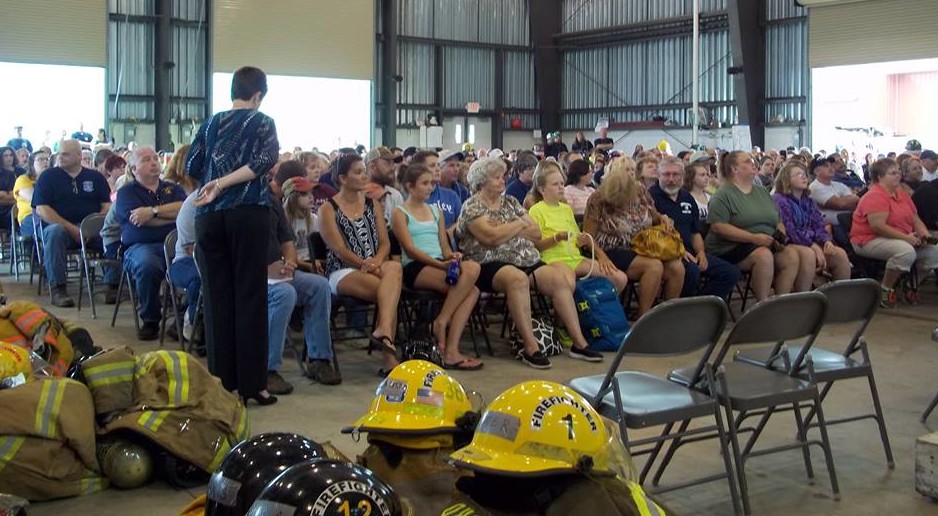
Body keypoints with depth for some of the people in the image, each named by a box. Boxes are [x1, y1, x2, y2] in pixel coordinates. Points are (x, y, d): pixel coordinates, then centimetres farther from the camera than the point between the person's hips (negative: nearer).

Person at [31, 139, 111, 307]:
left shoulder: (95, 177, 15)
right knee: (55, 232, -36)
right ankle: (57, 288, -34)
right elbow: (41, 209, -2)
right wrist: (72, 229, -15)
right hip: (61, 225, -1)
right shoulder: (48, 176, 9)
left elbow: (107, 205, 7)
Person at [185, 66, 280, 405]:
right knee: (249, 296, -1)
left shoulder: (211, 123, 16)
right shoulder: (263, 123, 6)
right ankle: (251, 384, -1)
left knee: (217, 297, 6)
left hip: (209, 216, 3)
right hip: (247, 213, -3)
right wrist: (224, 183, -13)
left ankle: (221, 383, 8)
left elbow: (192, 168, 13)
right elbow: (264, 161, -11)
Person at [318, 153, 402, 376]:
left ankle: (383, 331, -43)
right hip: (343, 273, -4)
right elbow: (339, 250, -7)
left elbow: (385, 242, 10)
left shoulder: (373, 205, 19)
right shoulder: (328, 209, 4)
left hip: (375, 268, 4)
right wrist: (366, 264, -18)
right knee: (391, 291, -31)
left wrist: (377, 261, -12)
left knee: (394, 267, -33)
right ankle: (390, 357, -35)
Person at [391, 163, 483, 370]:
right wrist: (440, 264, -19)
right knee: (470, 276, -30)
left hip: (439, 265, 6)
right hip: (415, 268, -6)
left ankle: (451, 351, -28)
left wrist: (451, 256, -5)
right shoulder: (400, 213, 7)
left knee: (472, 291, -27)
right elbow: (410, 249, -7)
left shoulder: (435, 211, 27)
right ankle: (442, 323, -17)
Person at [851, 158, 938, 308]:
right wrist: (906, 237, -24)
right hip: (869, 241, -9)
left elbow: (915, 219, 20)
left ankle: (912, 285, 18)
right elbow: (878, 226, -25)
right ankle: (885, 290, -17)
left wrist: (924, 234, -1)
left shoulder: (901, 193, 13)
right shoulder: (875, 196, -16)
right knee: (906, 251, -34)